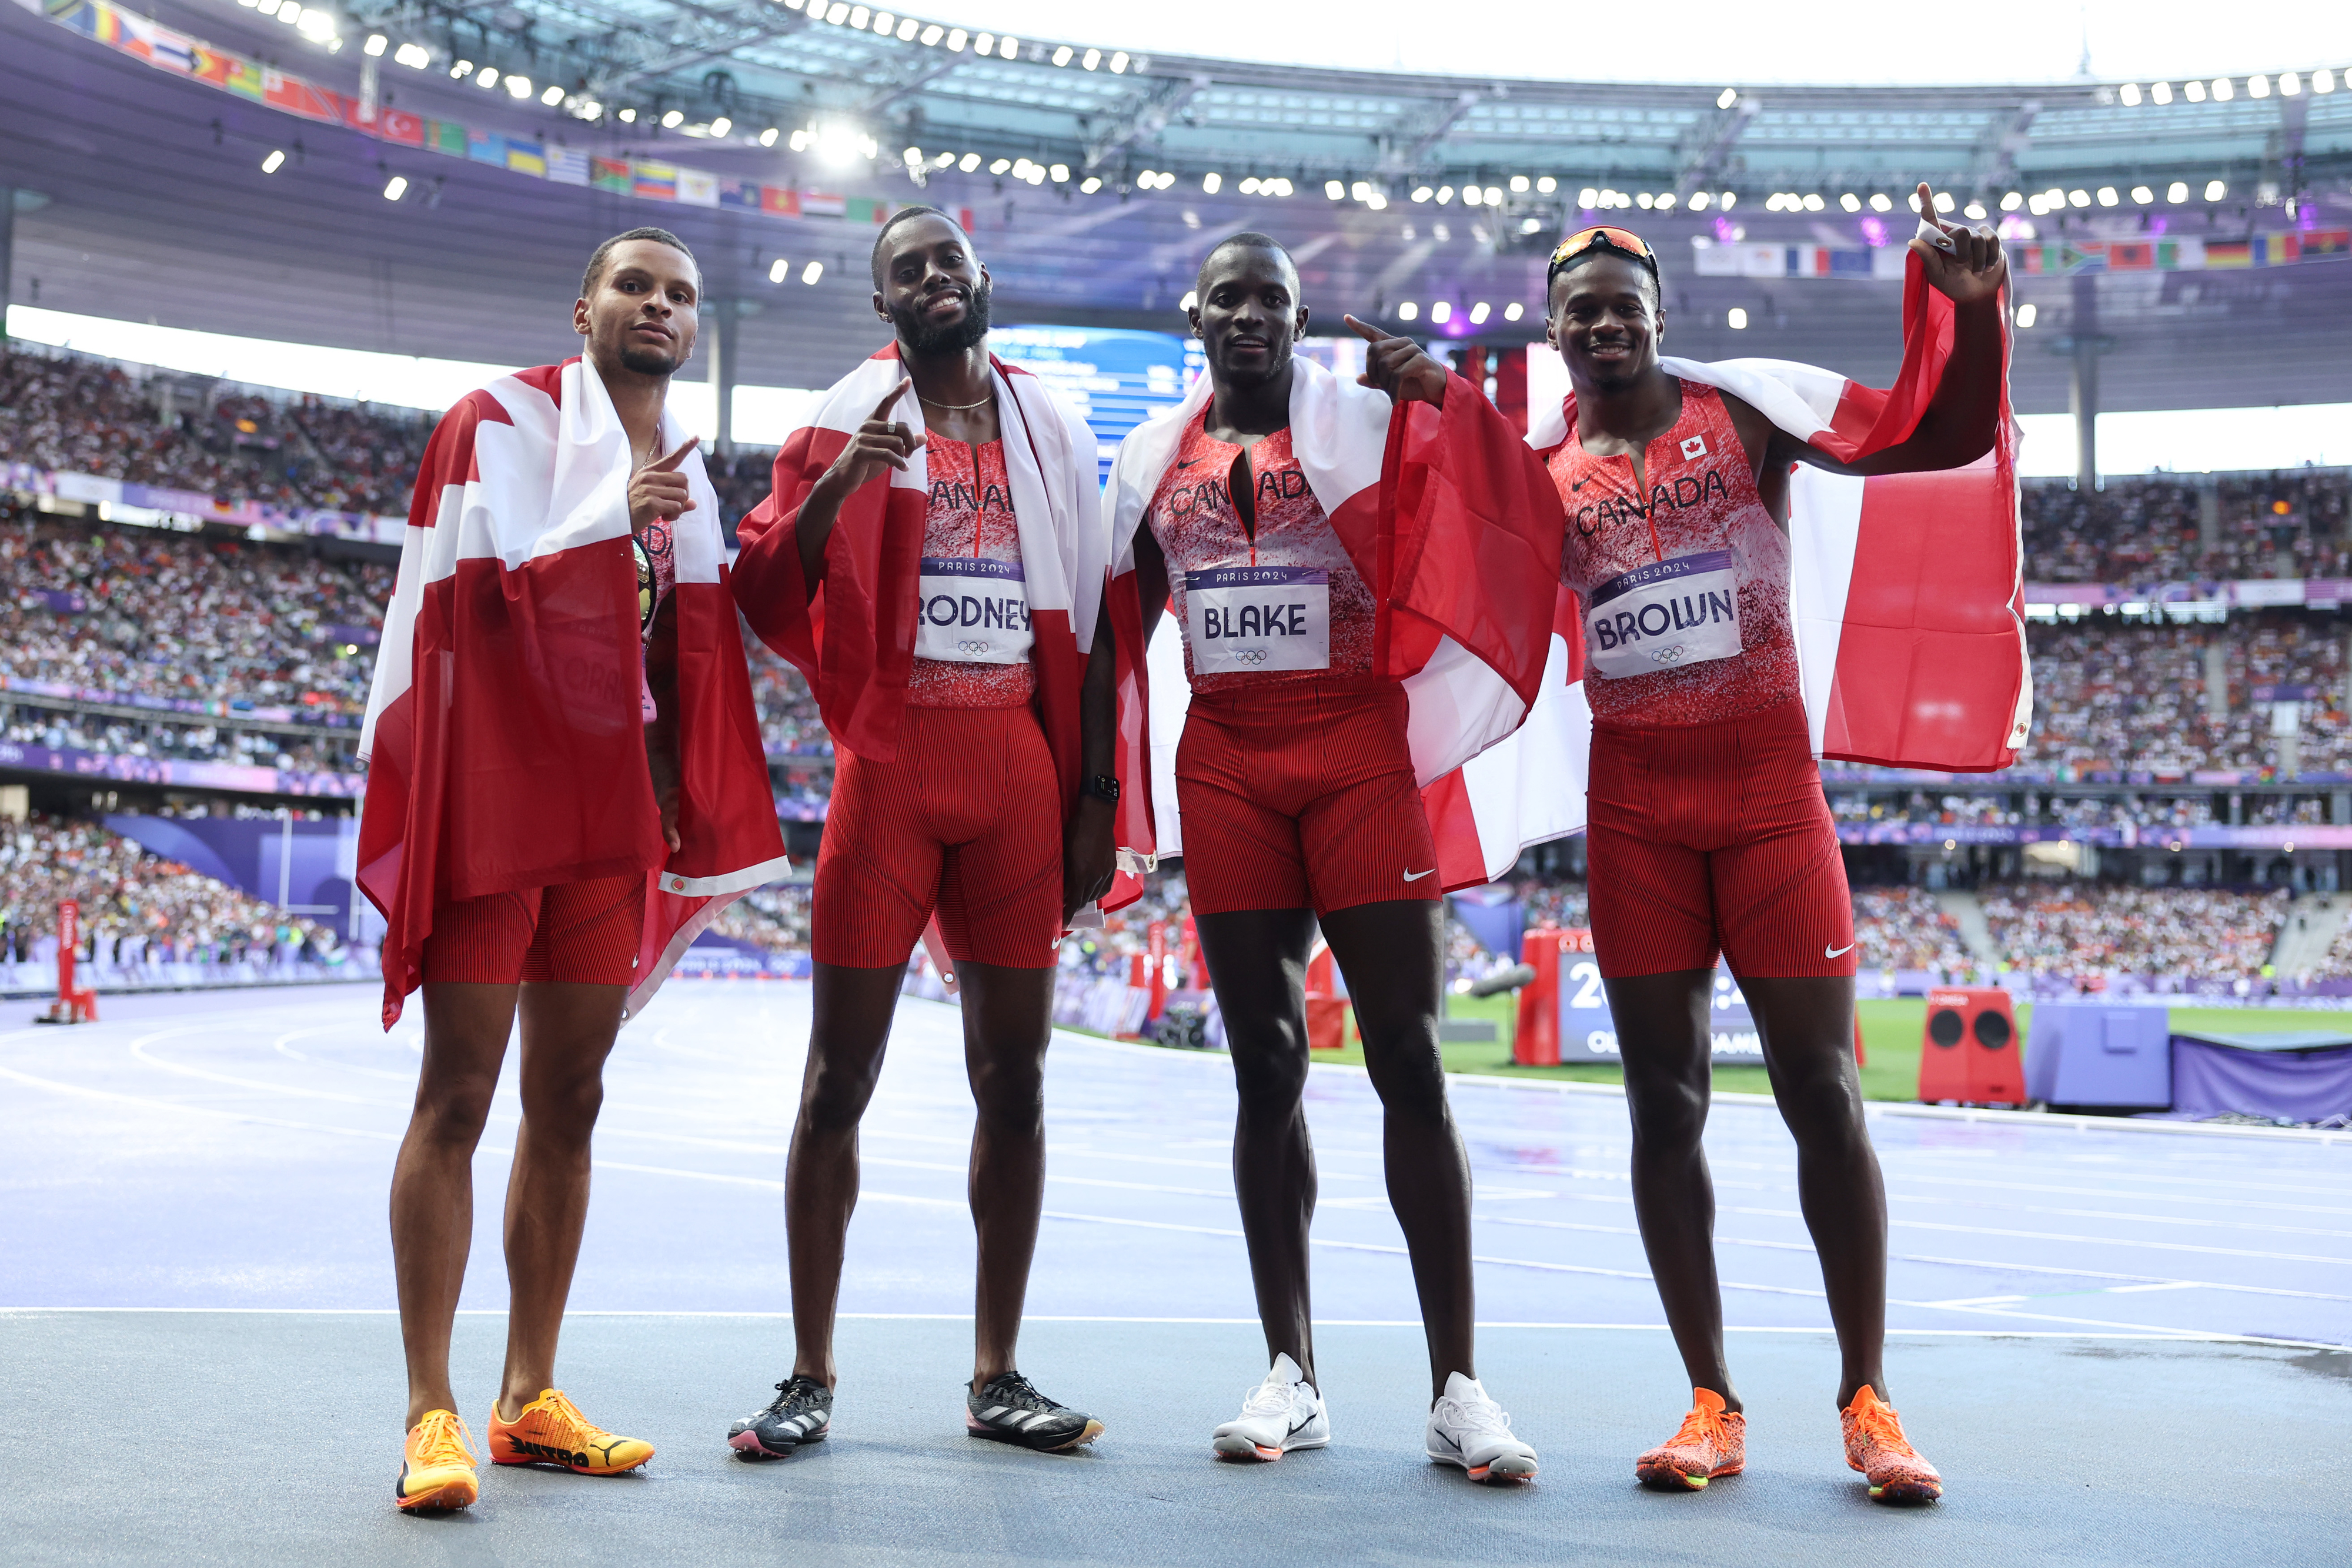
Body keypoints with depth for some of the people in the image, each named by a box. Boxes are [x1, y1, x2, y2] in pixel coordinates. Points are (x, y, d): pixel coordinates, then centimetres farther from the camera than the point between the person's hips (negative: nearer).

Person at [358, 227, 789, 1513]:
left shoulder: (683, 473, 17)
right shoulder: (506, 419, -1)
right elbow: (484, 581, -15)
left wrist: (676, 804, 12)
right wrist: (617, 515, -14)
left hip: (612, 810, 6)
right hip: (495, 790, -6)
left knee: (569, 1099, 7)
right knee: (457, 1095, -6)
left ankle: (530, 1399, 14)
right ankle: (431, 1413, -2)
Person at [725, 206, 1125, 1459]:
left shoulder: (1052, 433, 13)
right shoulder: (845, 425, 5)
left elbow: (1086, 627, 12)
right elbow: (765, 604, -3)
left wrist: (1095, 798, 6)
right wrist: (835, 486, -18)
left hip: (1018, 773, 3)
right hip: (889, 767, -3)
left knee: (1013, 1074, 5)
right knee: (841, 1073, -2)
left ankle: (997, 1378, 14)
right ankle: (809, 1377, 8)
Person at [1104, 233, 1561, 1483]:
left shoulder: (1373, 419, 0)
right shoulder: (1153, 455, 12)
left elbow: (1513, 512, -8)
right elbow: (1121, 623, 18)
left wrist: (1446, 391, -19)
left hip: (1359, 751, -3)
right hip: (1226, 766, 4)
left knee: (1409, 1063, -5)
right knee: (1266, 1068, 5)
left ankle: (1456, 1389, 0)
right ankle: (1291, 1378, 13)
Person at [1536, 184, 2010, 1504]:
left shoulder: (1748, 416, 2)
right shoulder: (1538, 473, 8)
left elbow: (1945, 442, -3)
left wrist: (1976, 308, -20)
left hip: (1769, 789, -2)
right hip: (1634, 811, 2)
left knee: (1823, 1092, -2)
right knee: (1665, 1101, 2)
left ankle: (1868, 1398, 10)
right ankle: (1714, 1405, 11)